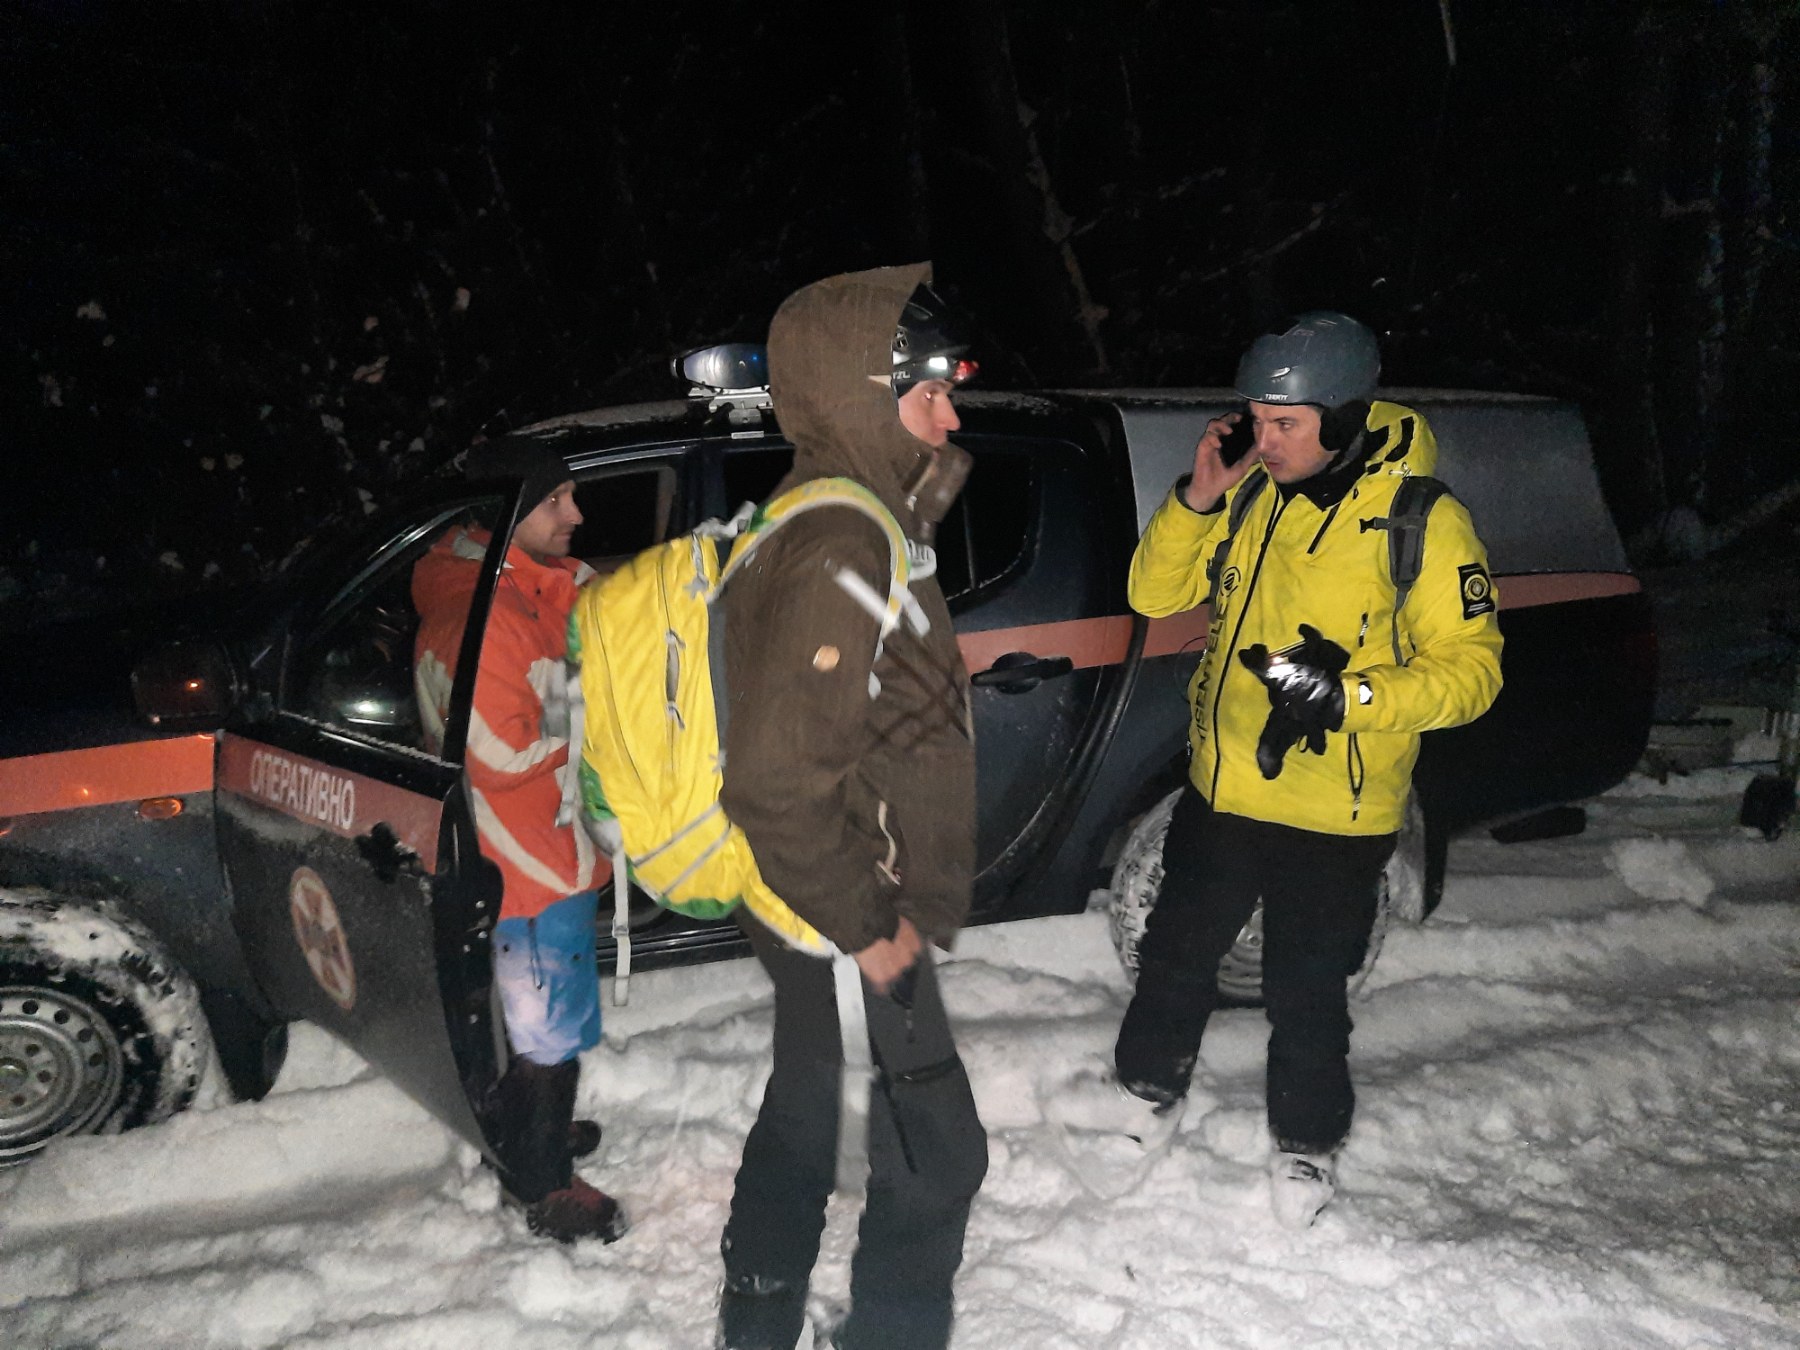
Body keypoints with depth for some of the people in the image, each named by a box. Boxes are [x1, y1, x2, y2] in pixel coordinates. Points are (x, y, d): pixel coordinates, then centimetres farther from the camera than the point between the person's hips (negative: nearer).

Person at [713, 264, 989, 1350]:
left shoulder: (852, 527, 7)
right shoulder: (836, 559, -26)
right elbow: (777, 780, -29)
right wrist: (869, 927, -21)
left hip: (834, 920, 10)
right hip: (855, 931, -10)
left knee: (804, 1118, 23)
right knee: (936, 1154, 5)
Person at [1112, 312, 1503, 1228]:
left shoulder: (1422, 523, -15)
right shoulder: (1253, 494, 0)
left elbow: (1471, 672, -14)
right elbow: (1154, 594, 3)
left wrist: (1349, 696, -29)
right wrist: (1197, 499, -13)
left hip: (1334, 816, -5)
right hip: (1219, 789, 5)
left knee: (1305, 994, 9)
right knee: (1175, 954, 20)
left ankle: (1307, 1142, 35)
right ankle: (1148, 1089, 45)